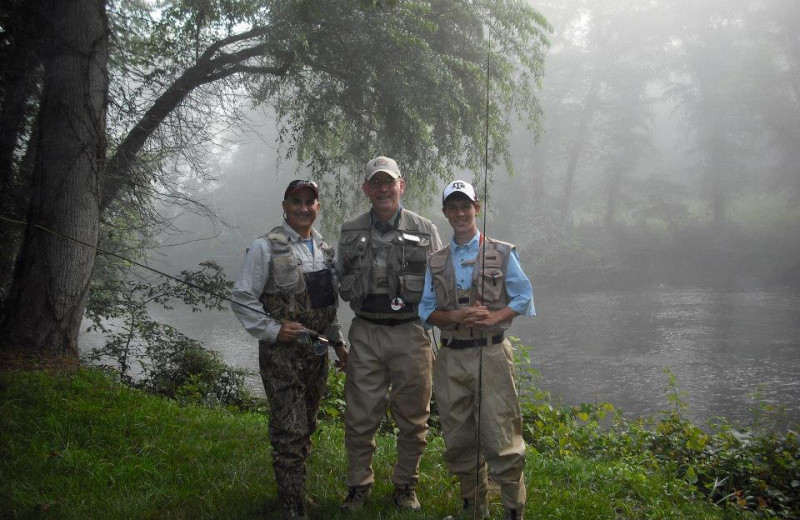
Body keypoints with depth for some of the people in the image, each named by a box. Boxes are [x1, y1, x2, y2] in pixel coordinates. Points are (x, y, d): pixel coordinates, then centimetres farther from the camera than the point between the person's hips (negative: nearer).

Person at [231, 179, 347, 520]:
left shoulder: (325, 249, 11)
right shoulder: (266, 247, -9)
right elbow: (242, 299, -10)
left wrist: (337, 341, 17)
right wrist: (273, 329, -17)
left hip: (317, 352, 7)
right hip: (281, 353, -6)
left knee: (306, 428, 16)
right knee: (289, 431, -7)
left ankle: (292, 490, 32)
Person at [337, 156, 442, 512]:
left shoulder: (425, 231, 3)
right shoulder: (350, 232, 8)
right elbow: (341, 283, 16)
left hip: (411, 333, -1)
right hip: (365, 334, 1)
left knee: (412, 416, 8)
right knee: (360, 416, 5)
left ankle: (405, 485, 26)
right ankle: (358, 485, 22)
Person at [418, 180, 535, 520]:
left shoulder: (502, 254, 5)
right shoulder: (436, 262, 13)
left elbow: (524, 298, 0)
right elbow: (426, 311, 8)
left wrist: (493, 317, -17)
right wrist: (457, 317, -11)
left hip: (491, 354, -3)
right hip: (451, 357, 4)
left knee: (501, 437, -7)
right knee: (458, 438, 9)